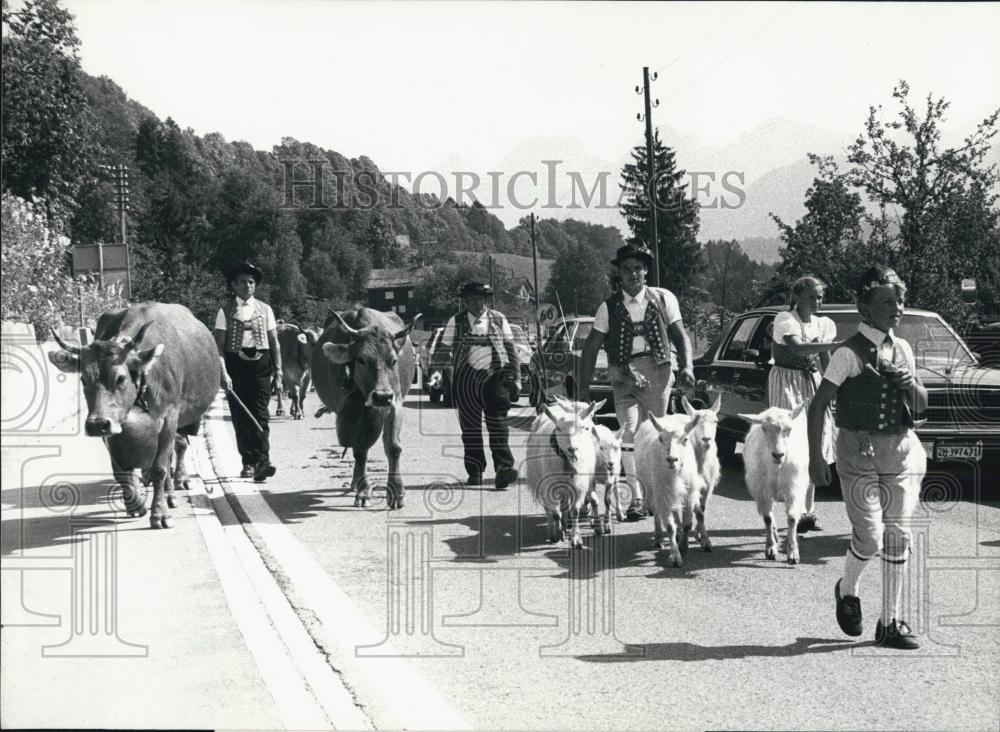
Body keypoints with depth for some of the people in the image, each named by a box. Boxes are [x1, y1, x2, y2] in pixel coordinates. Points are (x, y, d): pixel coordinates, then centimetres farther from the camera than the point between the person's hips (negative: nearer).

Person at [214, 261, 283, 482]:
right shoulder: (225, 310, 3)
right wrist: (223, 373, -13)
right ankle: (248, 462, 14)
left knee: (260, 415, -9)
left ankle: (262, 462, -15)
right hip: (235, 366, 0)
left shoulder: (264, 309, 9)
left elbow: (274, 343, 11)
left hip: (260, 366, 0)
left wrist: (278, 373, 6)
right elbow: (219, 345, -2)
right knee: (240, 417, 5)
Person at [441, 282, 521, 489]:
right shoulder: (456, 322, 6)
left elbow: (511, 350, 10)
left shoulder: (498, 319, 8)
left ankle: (504, 468, -19)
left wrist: (515, 379, 5)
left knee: (498, 423, -12)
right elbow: (446, 351, 7)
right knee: (470, 427, 6)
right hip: (467, 377, 1)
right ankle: (474, 473, 16)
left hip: (495, 375, -1)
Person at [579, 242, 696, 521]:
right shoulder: (609, 307, 7)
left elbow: (680, 335, 10)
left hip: (658, 373, 1)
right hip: (624, 376, 0)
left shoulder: (663, 299, 9)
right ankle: (637, 498, -15)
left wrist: (687, 366, -7)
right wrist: (584, 386, 4)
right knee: (630, 433, -15)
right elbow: (590, 349, 9)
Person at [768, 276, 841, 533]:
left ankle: (808, 511, 7)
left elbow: (825, 361, 14)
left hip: (811, 382, 6)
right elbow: (797, 348, -27)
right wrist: (836, 344, -33)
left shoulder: (823, 324, 10)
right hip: (786, 381, -6)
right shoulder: (785, 319, -10)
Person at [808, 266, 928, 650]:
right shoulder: (849, 353, -9)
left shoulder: (902, 348, 9)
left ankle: (891, 623, 12)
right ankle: (847, 591, 23)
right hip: (859, 452, -5)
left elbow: (921, 405, 16)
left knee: (898, 537, 4)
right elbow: (818, 405, -10)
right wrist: (815, 457, -15)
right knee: (870, 536, -9)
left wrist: (911, 385, -6)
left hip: (900, 449, 5)